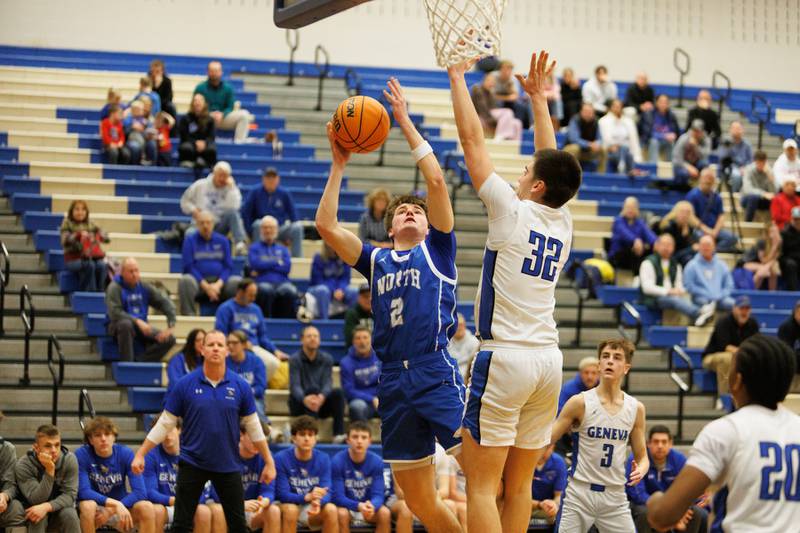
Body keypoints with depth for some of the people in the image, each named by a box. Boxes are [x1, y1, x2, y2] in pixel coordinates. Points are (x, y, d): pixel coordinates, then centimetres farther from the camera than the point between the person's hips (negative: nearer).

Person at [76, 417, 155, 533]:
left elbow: (140, 492, -16)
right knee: (87, 505, -36)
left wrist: (111, 511, -28)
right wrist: (115, 504, -35)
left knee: (147, 507, -26)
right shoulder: (81, 455, -15)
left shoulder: (126, 453, -9)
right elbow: (84, 491, -25)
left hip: (120, 507, 2)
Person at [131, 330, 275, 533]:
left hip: (228, 465, 1)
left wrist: (269, 463, 5)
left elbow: (254, 427, 6)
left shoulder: (240, 386, -2)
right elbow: (165, 423, 1)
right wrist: (140, 454, -3)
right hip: (192, 463, -1)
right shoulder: (185, 385, -5)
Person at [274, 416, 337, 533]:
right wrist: (307, 497, -35)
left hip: (313, 511, 3)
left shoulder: (323, 459, -3)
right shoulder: (281, 458, -13)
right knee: (290, 509, -35)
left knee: (331, 509, -27)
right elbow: (282, 495, -17)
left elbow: (326, 492, -10)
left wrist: (318, 502, -35)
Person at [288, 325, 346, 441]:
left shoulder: (326, 359, 3)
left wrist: (321, 397, -36)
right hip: (299, 404, -3)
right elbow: (295, 386, -19)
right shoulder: (295, 359, -7)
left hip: (321, 404, 3)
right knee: (313, 389, -33)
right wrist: (305, 399, -43)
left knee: (338, 393, -24)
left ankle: (339, 434, -32)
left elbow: (327, 383, -11)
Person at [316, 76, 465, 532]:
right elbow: (326, 225, 10)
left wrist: (405, 122, 3)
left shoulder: (437, 249, 10)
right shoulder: (376, 261, 19)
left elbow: (437, 181, -1)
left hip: (437, 372, -4)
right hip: (394, 380, 4)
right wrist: (339, 165, 10)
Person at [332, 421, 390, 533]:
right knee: (341, 514, -34)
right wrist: (359, 506, -38)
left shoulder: (376, 461, -10)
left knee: (385, 513, -27)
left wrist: (372, 506, -39)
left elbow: (378, 494, -14)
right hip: (346, 506, -2)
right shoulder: (338, 461, -17)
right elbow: (338, 497, -19)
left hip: (369, 507, 2)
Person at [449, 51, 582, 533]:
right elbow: (553, 161, 25)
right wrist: (538, 97, 32)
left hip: (505, 357, -7)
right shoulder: (563, 223, 9)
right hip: (549, 360, 7)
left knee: (482, 485, -6)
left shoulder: (513, 211, -6)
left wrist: (458, 75, 9)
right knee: (520, 483, 11)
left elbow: (472, 138, -1)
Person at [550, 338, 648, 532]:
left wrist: (641, 470, -11)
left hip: (615, 496, 2)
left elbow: (642, 456, 12)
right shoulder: (580, 403, -5)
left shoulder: (635, 408, 3)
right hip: (580, 492, -2)